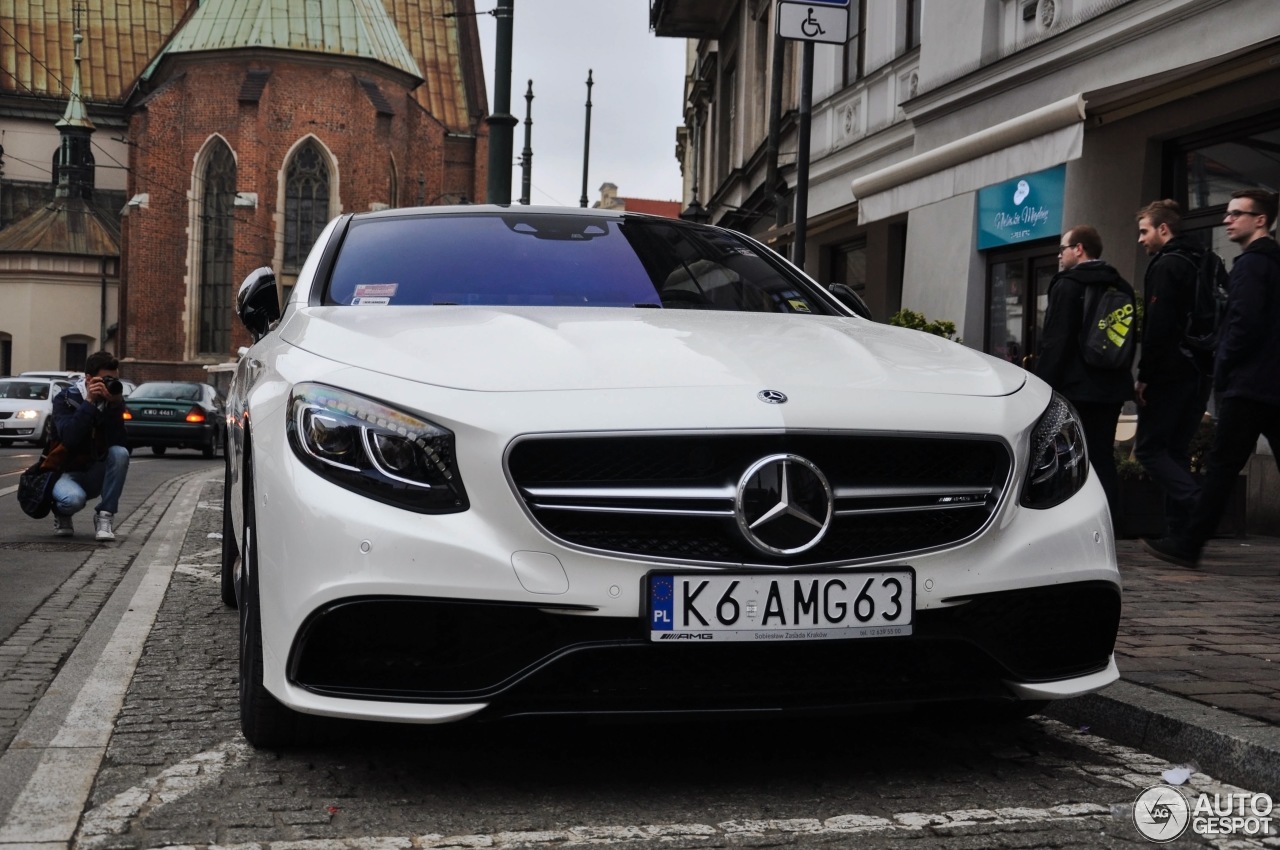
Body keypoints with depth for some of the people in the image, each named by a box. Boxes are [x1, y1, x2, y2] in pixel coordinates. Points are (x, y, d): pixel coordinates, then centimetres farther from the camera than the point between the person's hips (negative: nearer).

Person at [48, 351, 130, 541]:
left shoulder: (114, 401, -4)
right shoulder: (65, 399, -12)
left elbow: (118, 443, -18)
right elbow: (69, 438, -31)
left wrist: (115, 406, -27)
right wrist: (89, 402, -31)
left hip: (96, 475, 4)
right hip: (66, 472, -3)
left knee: (120, 453, -28)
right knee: (74, 498, -38)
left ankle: (104, 516, -19)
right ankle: (61, 514, 2)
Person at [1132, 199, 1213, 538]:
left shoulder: (1166, 266, -11)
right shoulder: (1204, 264, 18)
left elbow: (1157, 326, -19)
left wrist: (1144, 376, -15)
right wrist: (1206, 366, 19)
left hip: (1170, 373, -9)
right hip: (1200, 372, 9)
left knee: (1148, 447, -4)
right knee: (1176, 450, 12)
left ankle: (1198, 504, -20)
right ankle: (1180, 530, 9)